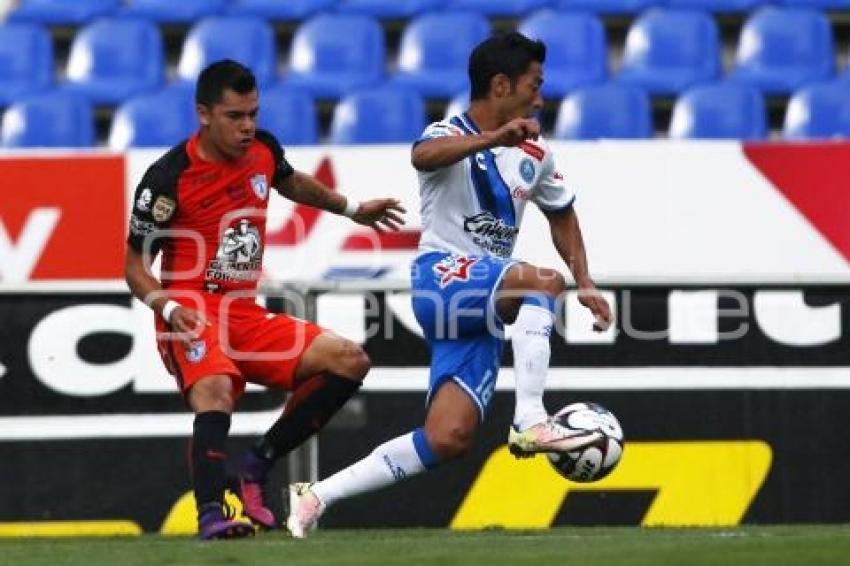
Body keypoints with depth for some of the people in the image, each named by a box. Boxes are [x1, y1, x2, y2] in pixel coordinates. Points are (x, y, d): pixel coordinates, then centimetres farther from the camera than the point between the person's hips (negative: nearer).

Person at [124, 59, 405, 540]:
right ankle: (211, 514, -44)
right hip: (192, 314, -7)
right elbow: (137, 265, -6)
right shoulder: (169, 178, -11)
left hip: (248, 315, 7)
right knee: (215, 390, -37)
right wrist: (167, 308, -24)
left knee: (350, 361, -3)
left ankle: (259, 464, -1)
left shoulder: (263, 150, 7)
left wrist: (352, 209, 39)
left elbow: (291, 182, 33)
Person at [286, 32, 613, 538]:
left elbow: (562, 214, 31)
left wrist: (585, 282, 19)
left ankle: (317, 496, -3)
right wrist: (494, 138, -48)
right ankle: (530, 421, -36)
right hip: (443, 274, -7)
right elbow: (423, 156, -33)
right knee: (543, 282, -32)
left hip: (485, 311, 7)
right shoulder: (452, 135, -7)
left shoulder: (534, 153, 15)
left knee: (450, 438, -9)